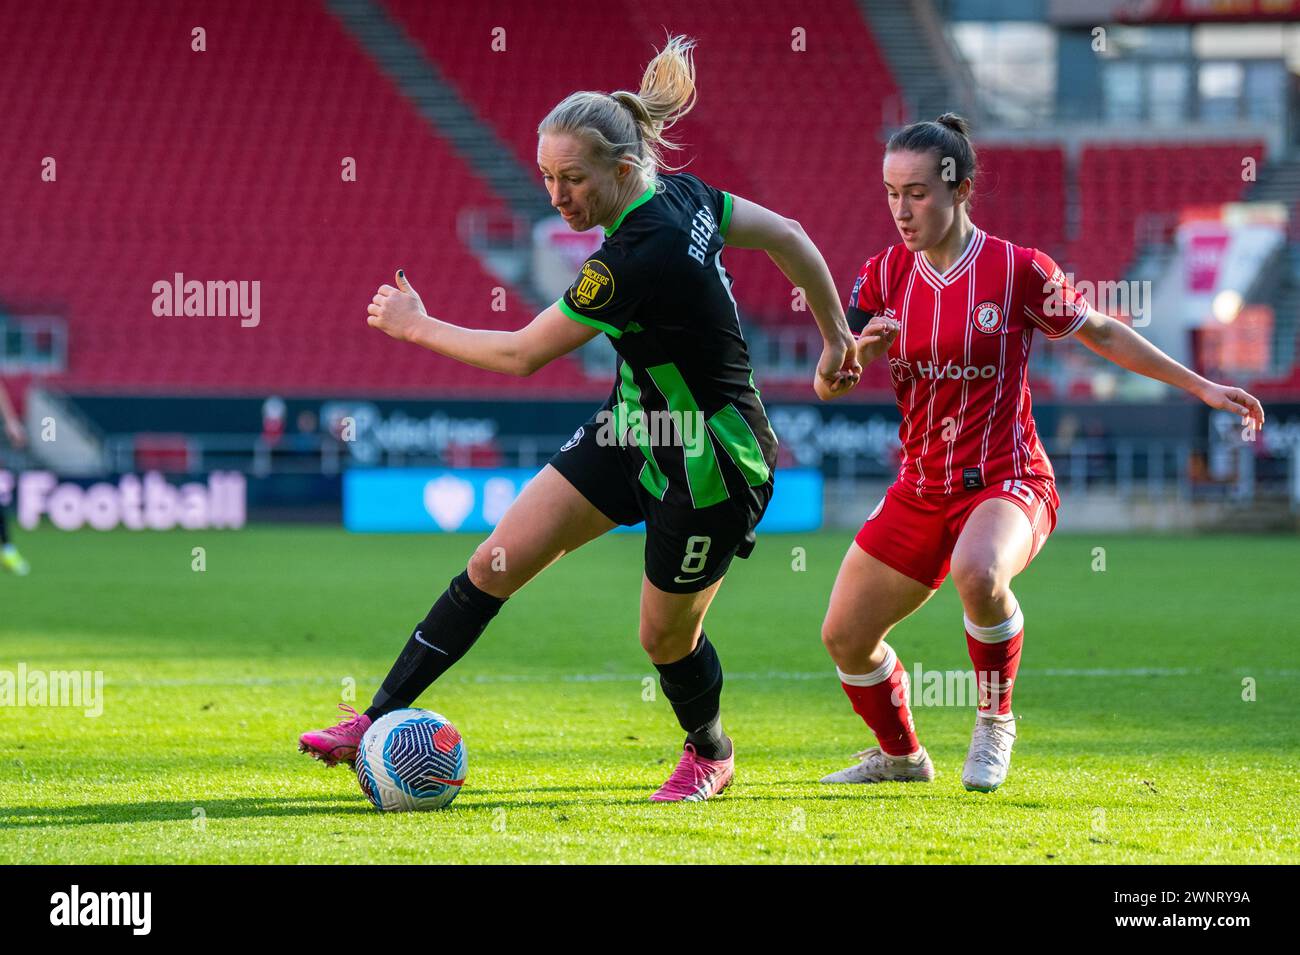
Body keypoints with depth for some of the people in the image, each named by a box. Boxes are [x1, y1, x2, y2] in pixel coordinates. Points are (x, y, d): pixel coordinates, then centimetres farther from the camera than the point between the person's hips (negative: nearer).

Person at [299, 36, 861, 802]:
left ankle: (711, 754, 42)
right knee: (496, 564, 1)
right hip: (635, 430, 9)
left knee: (666, 636, 10)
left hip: (711, 466, -9)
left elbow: (522, 354, -23)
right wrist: (837, 337, 17)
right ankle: (379, 722, 3)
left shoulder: (639, 259, -32)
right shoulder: (681, 194, -7)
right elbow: (789, 237, 5)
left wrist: (417, 325, -9)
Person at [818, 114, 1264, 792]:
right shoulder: (884, 275, 1)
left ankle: (995, 722, -13)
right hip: (921, 489, 5)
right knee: (844, 636, 6)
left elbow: (1101, 332, 4)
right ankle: (900, 755, 35)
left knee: (978, 572, -39)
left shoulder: (1018, 270, -10)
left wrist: (1201, 387, 6)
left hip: (1006, 483, -5)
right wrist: (859, 350, -21)